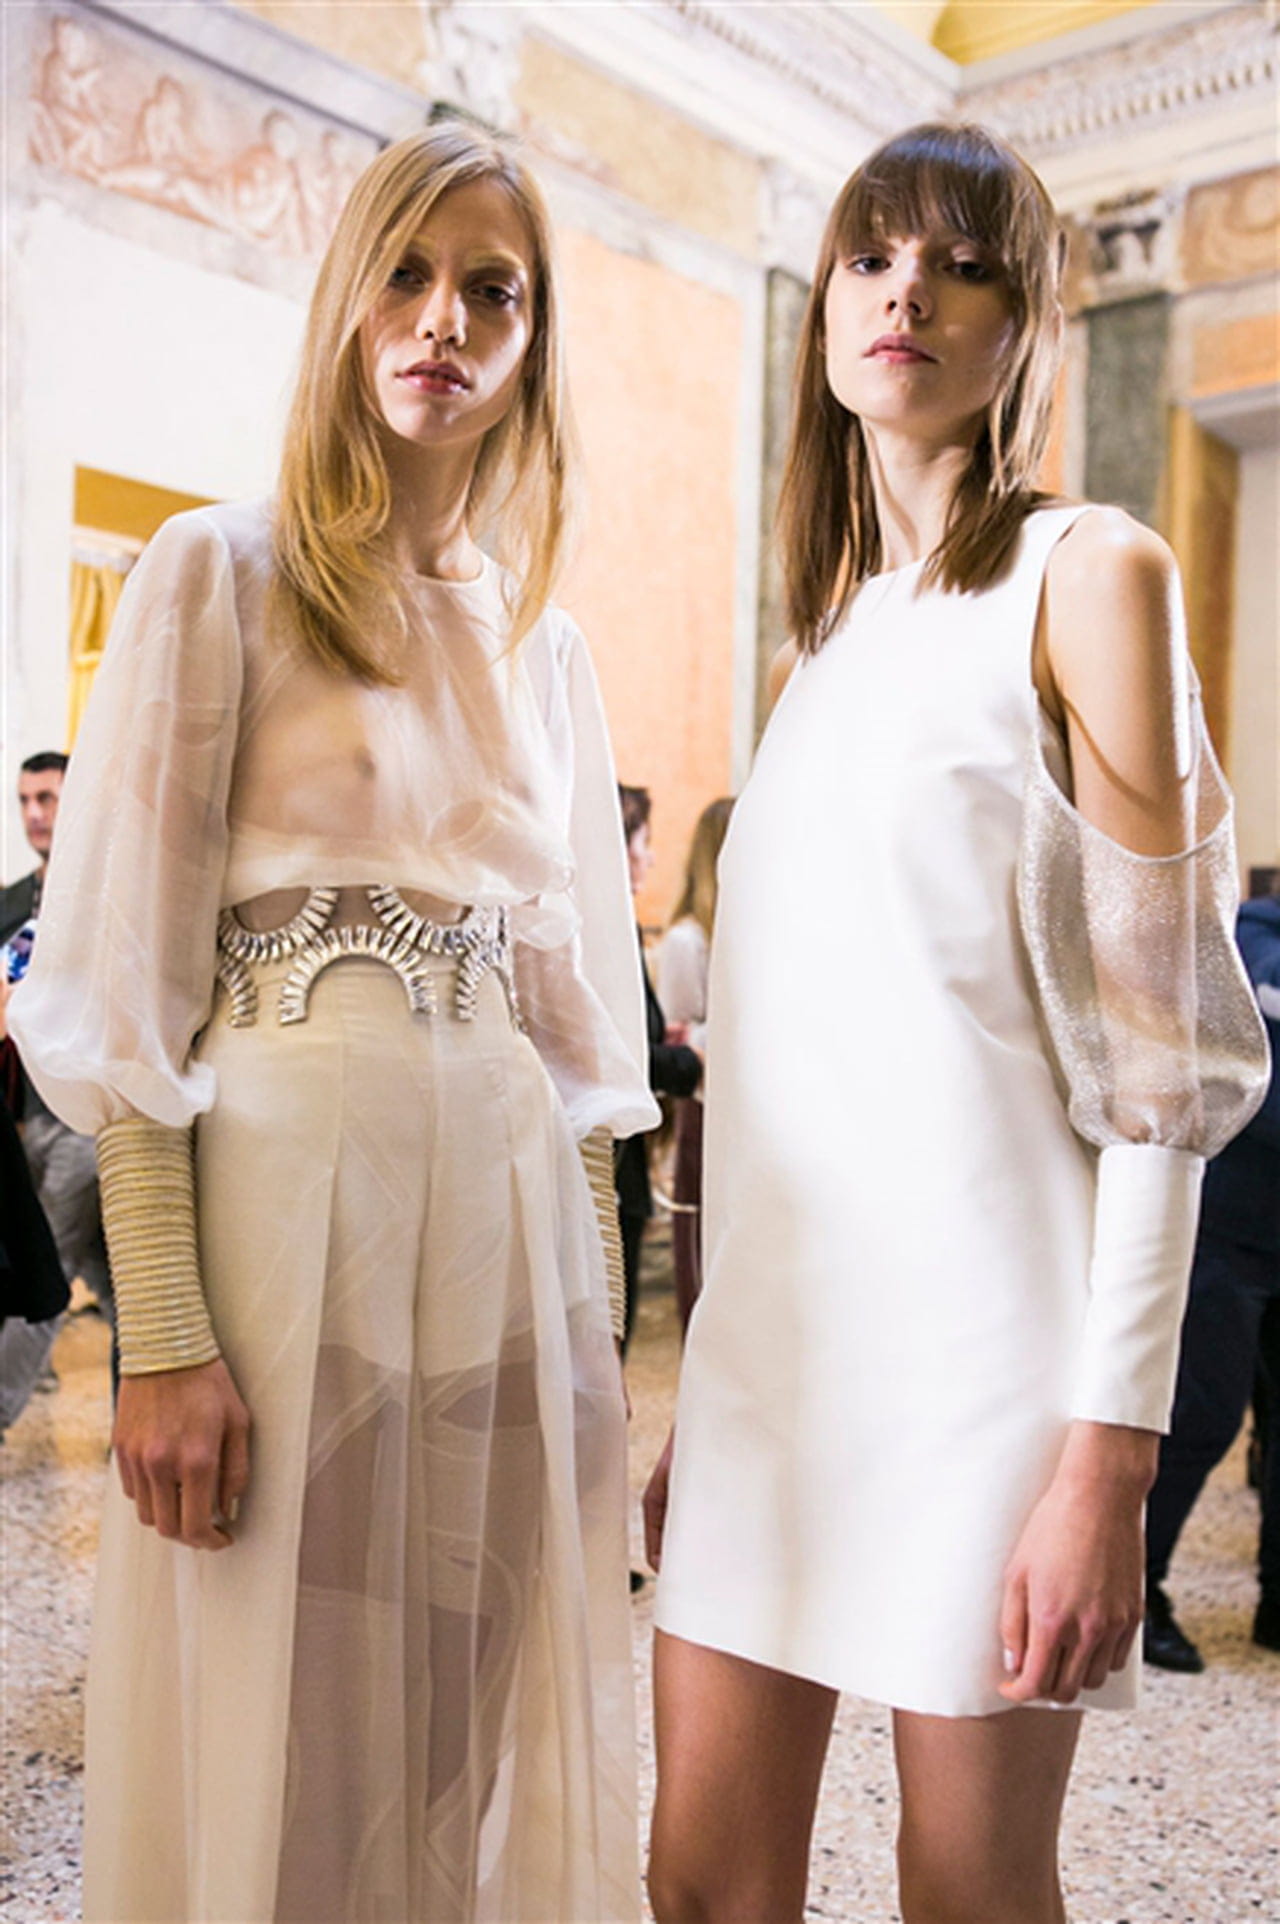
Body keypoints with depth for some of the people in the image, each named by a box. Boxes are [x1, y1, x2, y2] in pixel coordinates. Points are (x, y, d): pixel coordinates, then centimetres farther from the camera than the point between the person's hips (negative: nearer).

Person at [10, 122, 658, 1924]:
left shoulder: (543, 644, 13)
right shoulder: (222, 577, -1)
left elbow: (578, 1010, 13)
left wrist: (593, 1328, 9)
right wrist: (163, 1336, -15)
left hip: (514, 1221, 5)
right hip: (289, 1195, -4)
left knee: (491, 1736, 15)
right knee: (276, 1738, 8)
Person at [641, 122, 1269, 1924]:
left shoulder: (1087, 573, -2)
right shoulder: (831, 626, 15)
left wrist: (1110, 1443, -15)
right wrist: (707, 1394, 14)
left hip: (977, 1307, -5)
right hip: (775, 1316, 6)